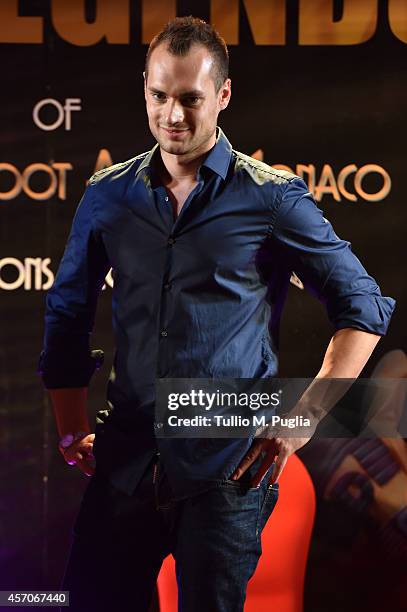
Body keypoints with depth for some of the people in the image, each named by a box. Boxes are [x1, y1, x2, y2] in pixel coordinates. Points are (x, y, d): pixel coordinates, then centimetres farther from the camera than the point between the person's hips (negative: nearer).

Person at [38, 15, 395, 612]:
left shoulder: (273, 198, -2)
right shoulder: (108, 195, 7)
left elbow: (364, 308, 2)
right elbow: (67, 312, 17)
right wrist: (72, 426, 10)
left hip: (227, 469, -3)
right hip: (125, 459, 3)